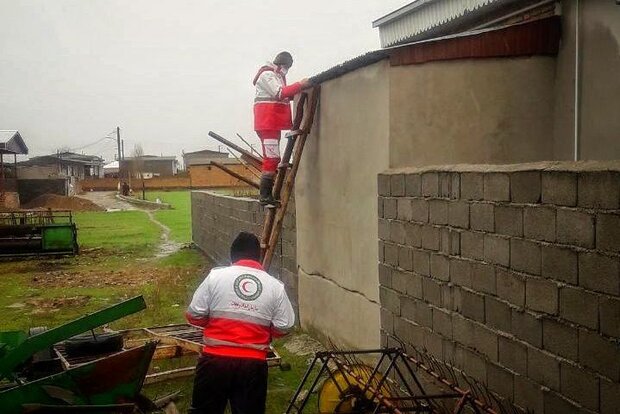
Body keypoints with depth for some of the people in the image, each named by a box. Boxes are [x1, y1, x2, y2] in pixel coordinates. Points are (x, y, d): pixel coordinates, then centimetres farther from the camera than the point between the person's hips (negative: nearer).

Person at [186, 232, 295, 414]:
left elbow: (194, 315, -2)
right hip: (253, 364, 1)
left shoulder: (216, 276, -4)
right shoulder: (275, 286, -1)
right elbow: (283, 328, 1)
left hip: (215, 360, 0)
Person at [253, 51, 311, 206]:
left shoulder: (277, 75, 23)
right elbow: (279, 93, -20)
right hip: (267, 121, -11)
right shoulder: (267, 74, -9)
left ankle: (268, 194, 18)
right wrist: (299, 85, -21)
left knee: (273, 158, 12)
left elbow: (284, 95, 17)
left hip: (275, 121, 11)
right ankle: (265, 197, -13)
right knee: (271, 157, -15)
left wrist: (298, 90, 2)